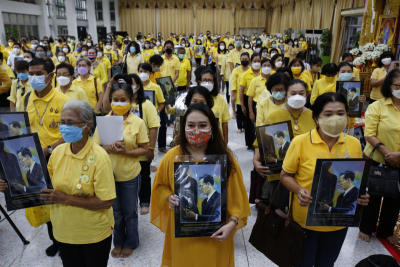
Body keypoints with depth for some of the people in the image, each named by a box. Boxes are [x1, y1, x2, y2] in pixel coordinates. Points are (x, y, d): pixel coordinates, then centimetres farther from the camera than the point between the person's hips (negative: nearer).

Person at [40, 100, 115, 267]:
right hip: (63, 232, 5)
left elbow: (106, 202, -23)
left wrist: (66, 198, -24)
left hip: (94, 234, -4)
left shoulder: (99, 157, -21)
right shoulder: (58, 152, -5)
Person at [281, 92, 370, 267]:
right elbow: (285, 175, -6)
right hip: (305, 219, -3)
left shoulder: (354, 144, -3)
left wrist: (361, 195, -10)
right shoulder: (300, 142, -14)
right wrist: (299, 190, -24)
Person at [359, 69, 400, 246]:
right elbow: (369, 134, -13)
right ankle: (366, 228, 33)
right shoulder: (377, 106, -9)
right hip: (377, 160, -3)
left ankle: (386, 231, 39)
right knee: (373, 195, 12)